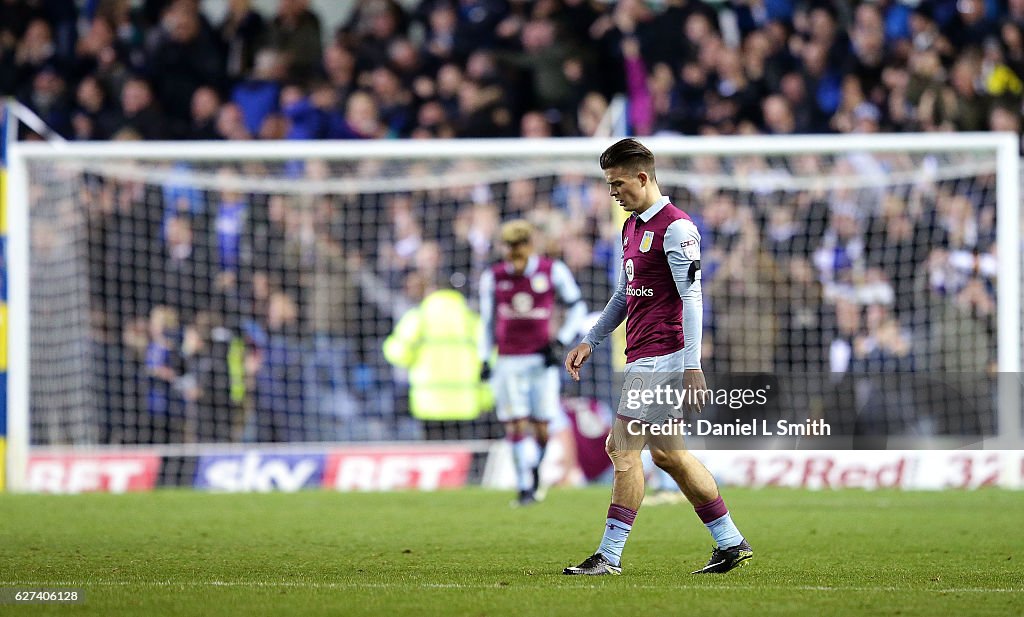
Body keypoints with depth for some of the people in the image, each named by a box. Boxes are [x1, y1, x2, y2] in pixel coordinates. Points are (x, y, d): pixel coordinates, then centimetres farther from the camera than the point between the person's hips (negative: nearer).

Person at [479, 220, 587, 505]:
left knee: (541, 428, 0)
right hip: (509, 361, 1)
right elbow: (488, 321, 13)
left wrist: (560, 342, -3)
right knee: (516, 426, -9)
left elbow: (577, 307, 7)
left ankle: (533, 469, 27)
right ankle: (525, 487, -5)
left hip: (543, 360, -1)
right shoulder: (493, 277, 3)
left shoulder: (553, 271, -2)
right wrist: (485, 359, 8)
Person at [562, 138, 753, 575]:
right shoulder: (632, 226, 16)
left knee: (623, 449, -10)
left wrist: (692, 366, -23)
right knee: (667, 453, 12)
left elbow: (691, 298, -18)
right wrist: (590, 342, 20)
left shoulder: (675, 227, -13)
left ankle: (609, 556, -7)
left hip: (662, 355, -10)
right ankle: (731, 542, 18)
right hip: (642, 356, 10)